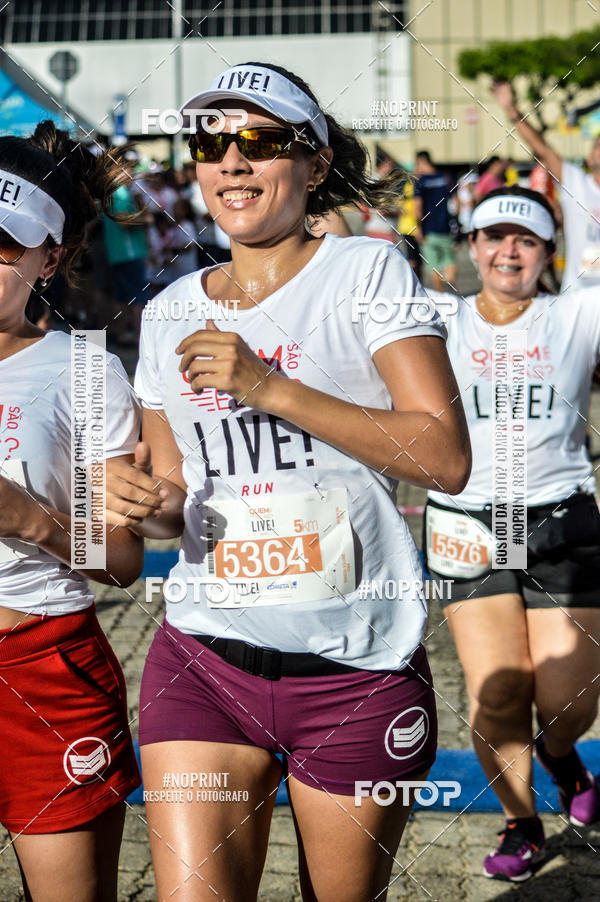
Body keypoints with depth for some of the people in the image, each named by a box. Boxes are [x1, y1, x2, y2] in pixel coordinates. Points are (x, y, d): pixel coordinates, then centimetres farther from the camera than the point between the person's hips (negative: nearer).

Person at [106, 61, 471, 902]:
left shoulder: (367, 270, -3)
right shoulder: (169, 312, 11)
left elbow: (447, 457, -13)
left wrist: (272, 388, -18)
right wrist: (148, 504, -6)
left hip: (356, 669, -3)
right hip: (204, 659, 3)